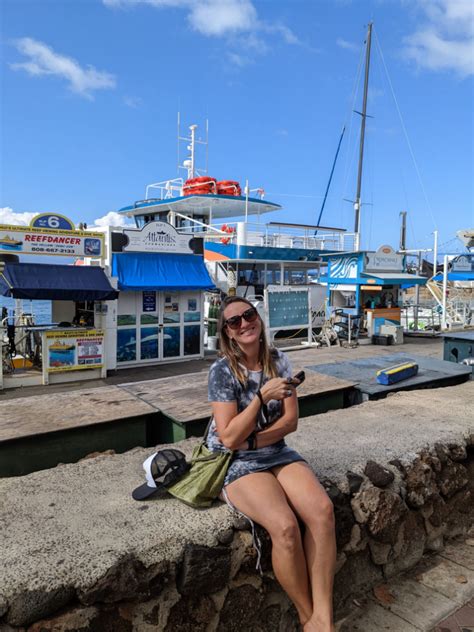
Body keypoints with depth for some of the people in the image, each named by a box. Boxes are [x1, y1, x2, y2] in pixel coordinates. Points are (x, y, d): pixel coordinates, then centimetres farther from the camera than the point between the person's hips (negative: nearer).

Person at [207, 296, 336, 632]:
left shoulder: (278, 361, 0)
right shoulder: (222, 370, -13)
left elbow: (291, 421, 1)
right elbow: (229, 438, -17)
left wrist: (252, 440, -13)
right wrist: (262, 397, -26)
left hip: (278, 453, 5)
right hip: (236, 464, -4)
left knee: (322, 510, -22)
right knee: (285, 526, -27)